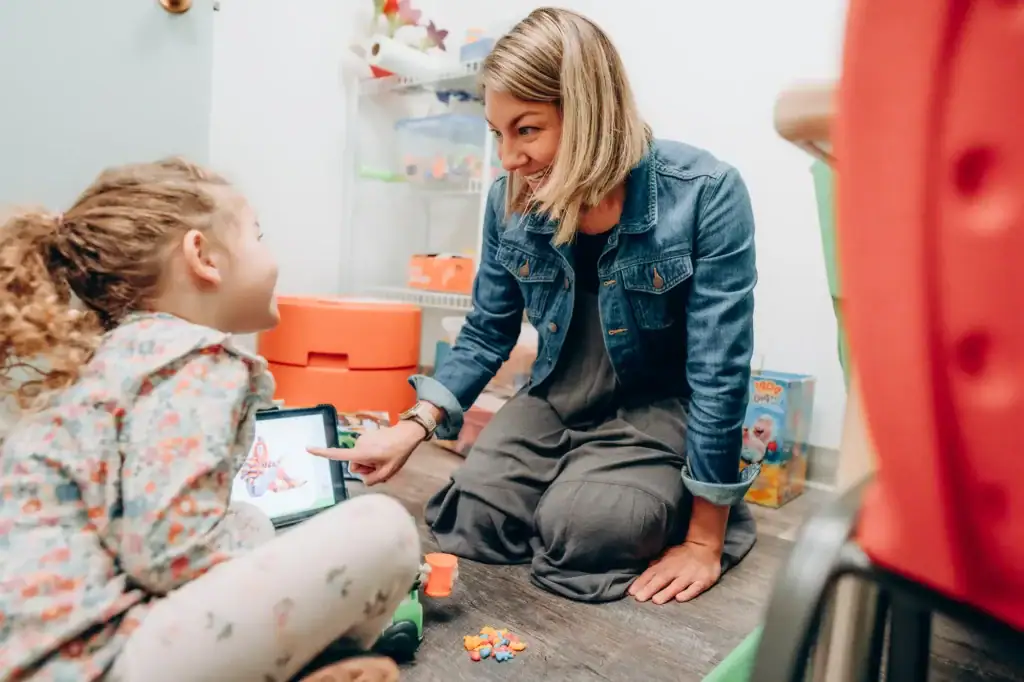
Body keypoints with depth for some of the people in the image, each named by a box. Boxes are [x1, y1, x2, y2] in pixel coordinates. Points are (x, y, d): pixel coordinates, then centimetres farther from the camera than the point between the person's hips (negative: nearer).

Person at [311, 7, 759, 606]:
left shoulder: (705, 194, -23)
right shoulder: (512, 201, -9)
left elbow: (718, 372, -21)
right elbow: (487, 335, 3)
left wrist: (704, 540, -16)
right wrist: (413, 428, -11)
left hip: (663, 410, -3)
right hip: (557, 401, 4)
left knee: (578, 528, -23)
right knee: (475, 517, -12)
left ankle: (673, 507, 9)